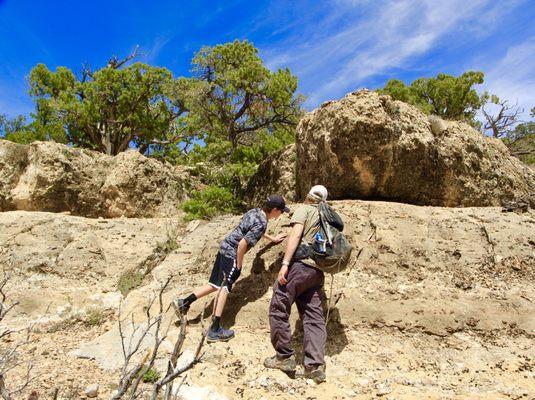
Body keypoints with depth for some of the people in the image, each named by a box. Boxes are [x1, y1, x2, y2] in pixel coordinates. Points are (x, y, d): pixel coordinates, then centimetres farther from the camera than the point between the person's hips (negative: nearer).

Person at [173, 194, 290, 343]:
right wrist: (239, 266, -12)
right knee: (225, 287, -5)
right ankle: (215, 330, -2)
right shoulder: (261, 224, -19)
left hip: (224, 247, 9)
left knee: (215, 284, 16)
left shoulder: (254, 211, 8)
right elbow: (242, 244, -23)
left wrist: (272, 238, 39)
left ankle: (183, 303, 20)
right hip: (232, 253, -9)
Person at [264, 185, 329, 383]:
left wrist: (285, 263, -18)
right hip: (317, 271, 8)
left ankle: (285, 357, 6)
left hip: (300, 264, -7)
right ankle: (315, 366, 2)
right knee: (314, 317, 6)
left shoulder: (304, 209, 3)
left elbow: (296, 234, -12)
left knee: (279, 309, 1)